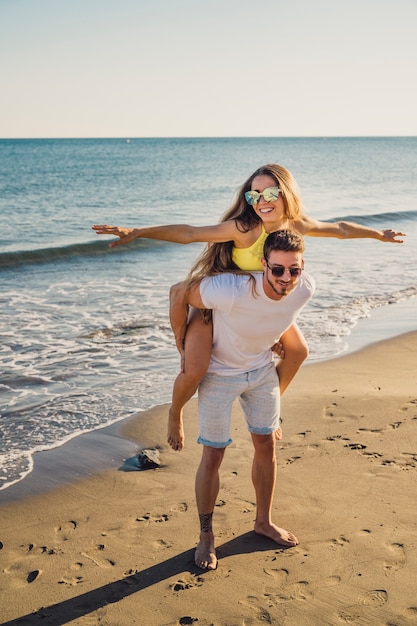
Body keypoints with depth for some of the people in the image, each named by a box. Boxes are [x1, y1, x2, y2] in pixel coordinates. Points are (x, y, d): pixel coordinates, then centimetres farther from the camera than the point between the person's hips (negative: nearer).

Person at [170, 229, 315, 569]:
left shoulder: (305, 289, -23)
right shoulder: (231, 291, -39)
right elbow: (180, 295, -23)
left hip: (262, 369, 5)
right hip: (219, 373, -5)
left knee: (266, 444, 13)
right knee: (213, 454, 1)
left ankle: (264, 521, 35)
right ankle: (206, 535, 20)